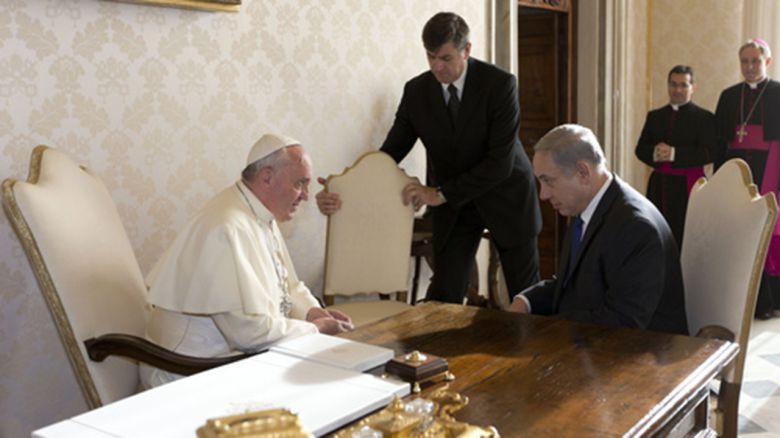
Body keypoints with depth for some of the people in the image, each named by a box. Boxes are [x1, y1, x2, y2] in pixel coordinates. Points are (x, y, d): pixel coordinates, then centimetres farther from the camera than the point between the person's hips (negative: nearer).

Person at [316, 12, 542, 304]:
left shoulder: (500, 84, -20)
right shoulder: (416, 91, -10)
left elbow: (501, 161, -24)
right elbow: (389, 154, -10)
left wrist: (441, 193, -27)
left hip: (505, 197, -2)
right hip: (452, 205, 2)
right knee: (444, 296, -3)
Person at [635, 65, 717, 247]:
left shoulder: (704, 118, 2)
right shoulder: (655, 116, 16)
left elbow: (710, 153, -9)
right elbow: (640, 149, 12)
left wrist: (674, 153, -18)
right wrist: (654, 153, -11)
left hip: (688, 186, -4)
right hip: (658, 186, 4)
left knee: (684, 237, -7)